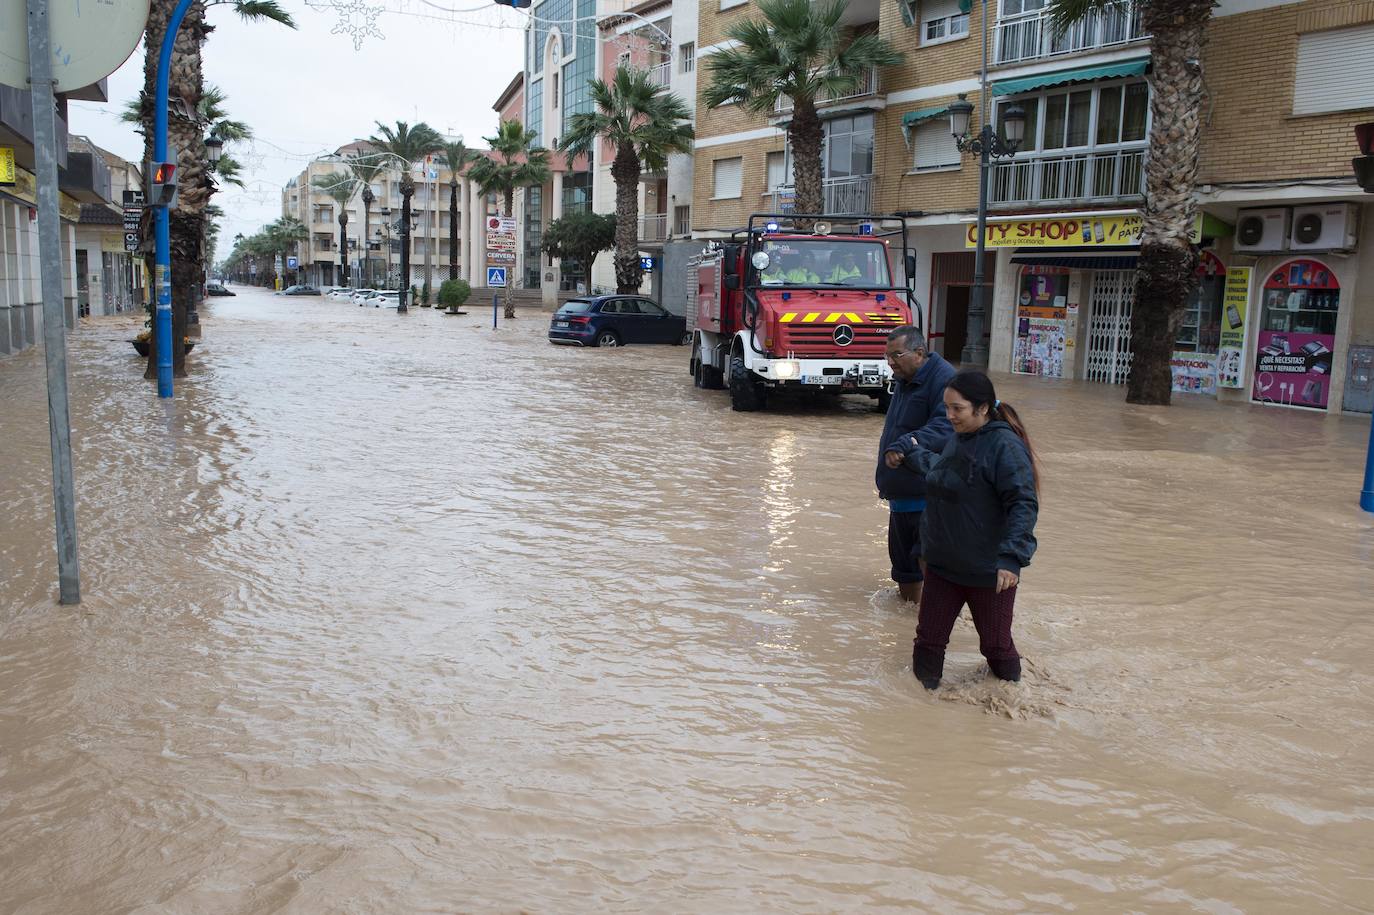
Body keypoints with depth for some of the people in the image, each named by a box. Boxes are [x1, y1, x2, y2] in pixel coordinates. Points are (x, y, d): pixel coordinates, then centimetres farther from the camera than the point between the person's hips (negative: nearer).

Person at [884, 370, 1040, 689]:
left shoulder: (1005, 445, -19)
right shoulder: (957, 440, 6)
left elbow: (1024, 504, -25)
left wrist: (1012, 556, -33)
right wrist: (905, 450, 22)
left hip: (990, 573, -7)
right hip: (942, 565, 7)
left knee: (996, 645, 11)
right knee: (928, 639, 11)